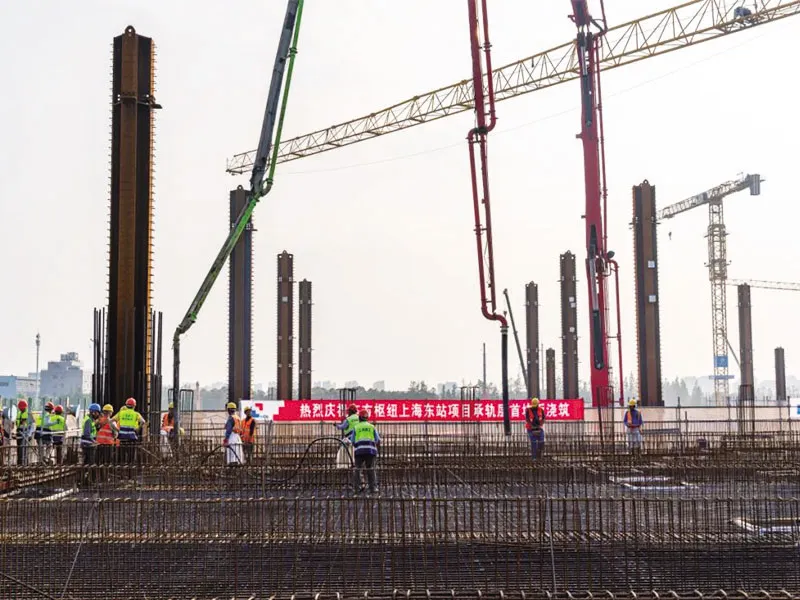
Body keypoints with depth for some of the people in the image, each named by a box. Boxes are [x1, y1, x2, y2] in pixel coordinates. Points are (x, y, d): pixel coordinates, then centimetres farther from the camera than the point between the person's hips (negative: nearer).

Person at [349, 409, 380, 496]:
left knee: (357, 470, 7)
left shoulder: (355, 427, 10)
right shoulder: (372, 427, 12)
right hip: (371, 450, 1)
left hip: (359, 451, -1)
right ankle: (373, 488, 2)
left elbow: (352, 441, 9)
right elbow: (378, 441, 9)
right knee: (371, 470, 9)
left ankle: (356, 489, 0)